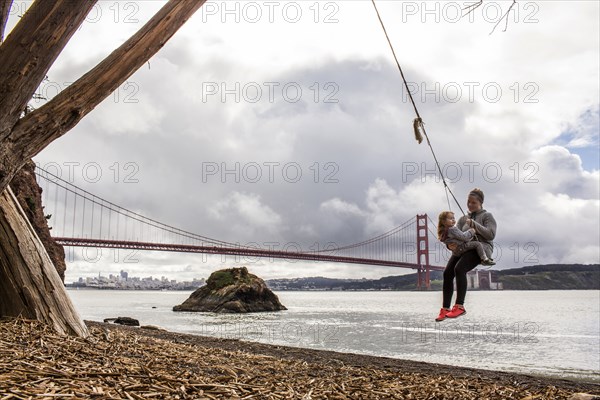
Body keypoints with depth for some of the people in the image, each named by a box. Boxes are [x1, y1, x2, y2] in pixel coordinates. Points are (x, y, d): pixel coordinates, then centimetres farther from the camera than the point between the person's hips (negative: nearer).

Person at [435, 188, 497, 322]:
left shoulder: (487, 216, 12)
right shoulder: (463, 219, 26)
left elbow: (491, 234, -4)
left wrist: (474, 224, -10)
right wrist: (451, 244, -14)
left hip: (480, 247, -5)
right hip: (463, 248, 6)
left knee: (459, 268, -32)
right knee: (447, 273, -19)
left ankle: (459, 306, -32)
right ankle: (445, 309, -19)